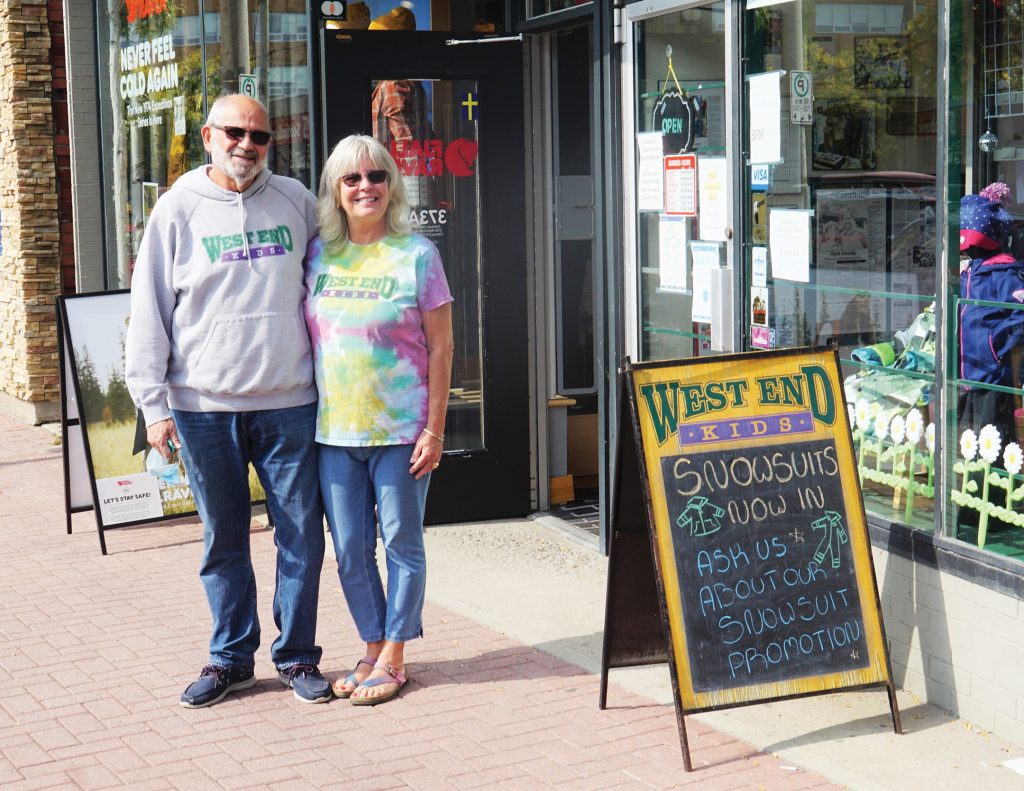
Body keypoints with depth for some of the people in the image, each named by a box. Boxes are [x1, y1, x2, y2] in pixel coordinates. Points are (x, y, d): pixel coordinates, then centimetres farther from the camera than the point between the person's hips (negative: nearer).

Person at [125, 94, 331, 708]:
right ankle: (232, 658, 22)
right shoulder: (179, 209, 3)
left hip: (289, 403, 1)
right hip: (205, 407, -1)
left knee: (302, 534, 3)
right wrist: (155, 403, -3)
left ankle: (298, 656, 17)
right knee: (223, 539, 8)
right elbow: (150, 311, 3)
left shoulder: (297, 202, 7)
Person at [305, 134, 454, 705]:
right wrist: (309, 417, 7)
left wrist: (434, 429, -9)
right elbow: (306, 336, 13)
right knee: (350, 548, 9)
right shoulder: (319, 254, 6)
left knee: (401, 542, 4)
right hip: (335, 429, 4)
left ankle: (393, 657, 15)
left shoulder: (416, 254, -4)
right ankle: (372, 649, 23)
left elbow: (441, 347, -4)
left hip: (400, 428, -4)